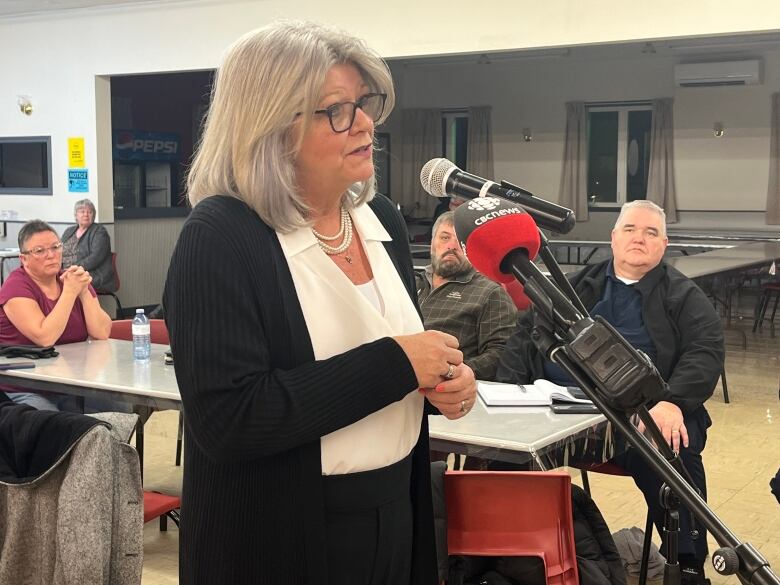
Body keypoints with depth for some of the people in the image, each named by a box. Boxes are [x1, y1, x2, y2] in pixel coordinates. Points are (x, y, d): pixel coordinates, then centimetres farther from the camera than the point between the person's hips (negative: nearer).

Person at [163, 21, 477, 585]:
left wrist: (443, 379, -7)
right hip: (279, 539, -6)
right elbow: (226, 421, -25)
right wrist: (394, 364, -25)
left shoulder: (383, 220, 3)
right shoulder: (220, 237, -18)